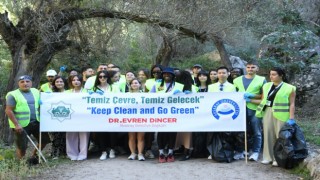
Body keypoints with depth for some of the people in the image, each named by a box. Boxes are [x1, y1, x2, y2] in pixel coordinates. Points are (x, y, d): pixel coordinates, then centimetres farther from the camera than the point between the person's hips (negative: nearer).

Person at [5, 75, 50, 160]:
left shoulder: (36, 92, 9)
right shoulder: (13, 95, -7)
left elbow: (41, 105, 15)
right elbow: (8, 111, -11)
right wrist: (16, 124, -18)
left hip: (36, 123, 6)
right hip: (21, 125, -5)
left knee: (45, 140, 10)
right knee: (22, 147, 0)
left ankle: (34, 155, 30)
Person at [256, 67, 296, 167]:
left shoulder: (289, 88, -3)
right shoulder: (266, 86, 12)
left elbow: (292, 104, -5)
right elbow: (263, 100, 16)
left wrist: (291, 118, -12)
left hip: (281, 114, -4)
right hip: (268, 112, 4)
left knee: (280, 136, 1)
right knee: (268, 135, 6)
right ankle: (268, 157, 16)